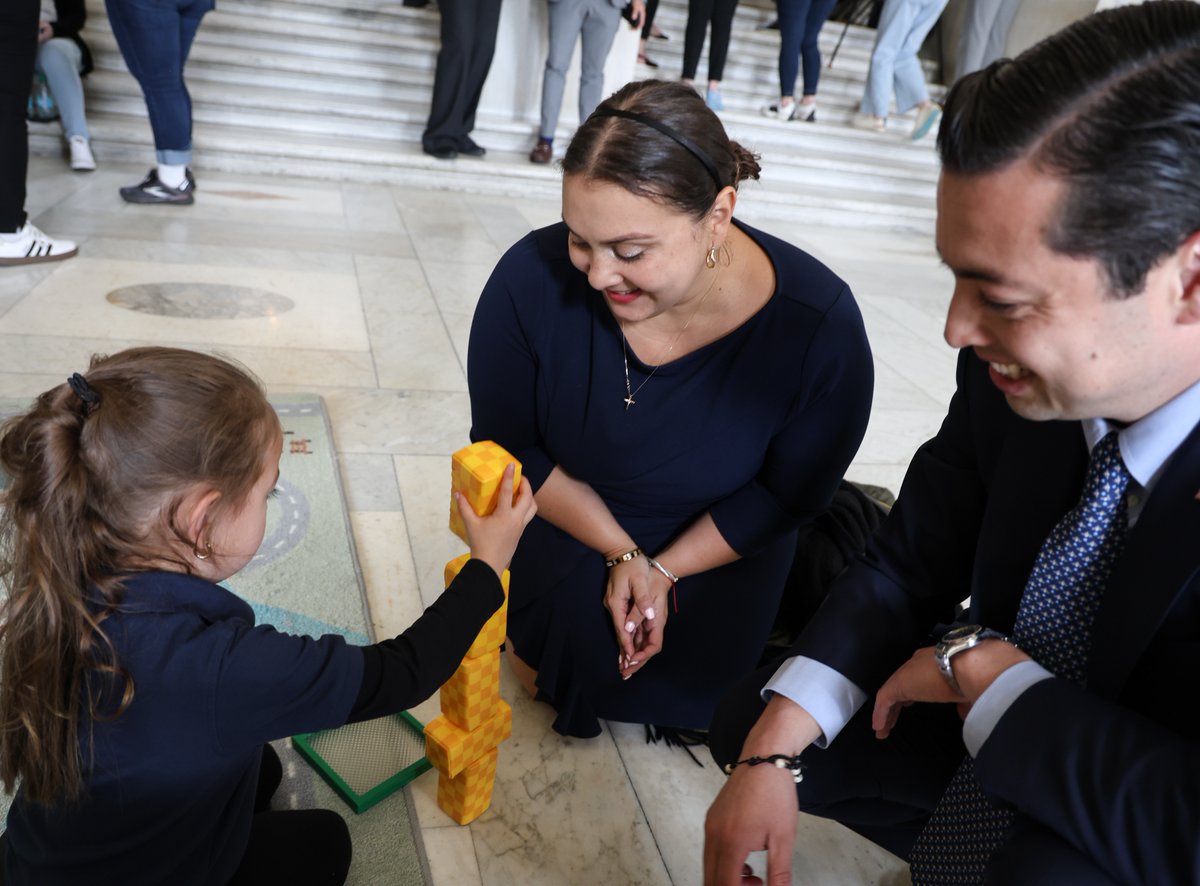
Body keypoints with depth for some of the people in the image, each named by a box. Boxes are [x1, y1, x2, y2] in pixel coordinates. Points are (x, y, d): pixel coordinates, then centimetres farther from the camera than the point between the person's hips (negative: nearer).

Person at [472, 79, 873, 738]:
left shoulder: (817, 324, -30)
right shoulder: (532, 279, -29)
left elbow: (790, 495, -13)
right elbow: (507, 449, -13)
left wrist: (663, 569, -19)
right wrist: (622, 552, -20)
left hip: (718, 544, 1)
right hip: (572, 517, 0)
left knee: (688, 688, -1)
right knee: (581, 652, -16)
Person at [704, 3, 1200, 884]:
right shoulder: (1012, 376, -18)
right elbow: (909, 563, -7)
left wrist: (983, 665, -25)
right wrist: (773, 753, -17)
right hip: (990, 733, 5)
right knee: (749, 719, 0)